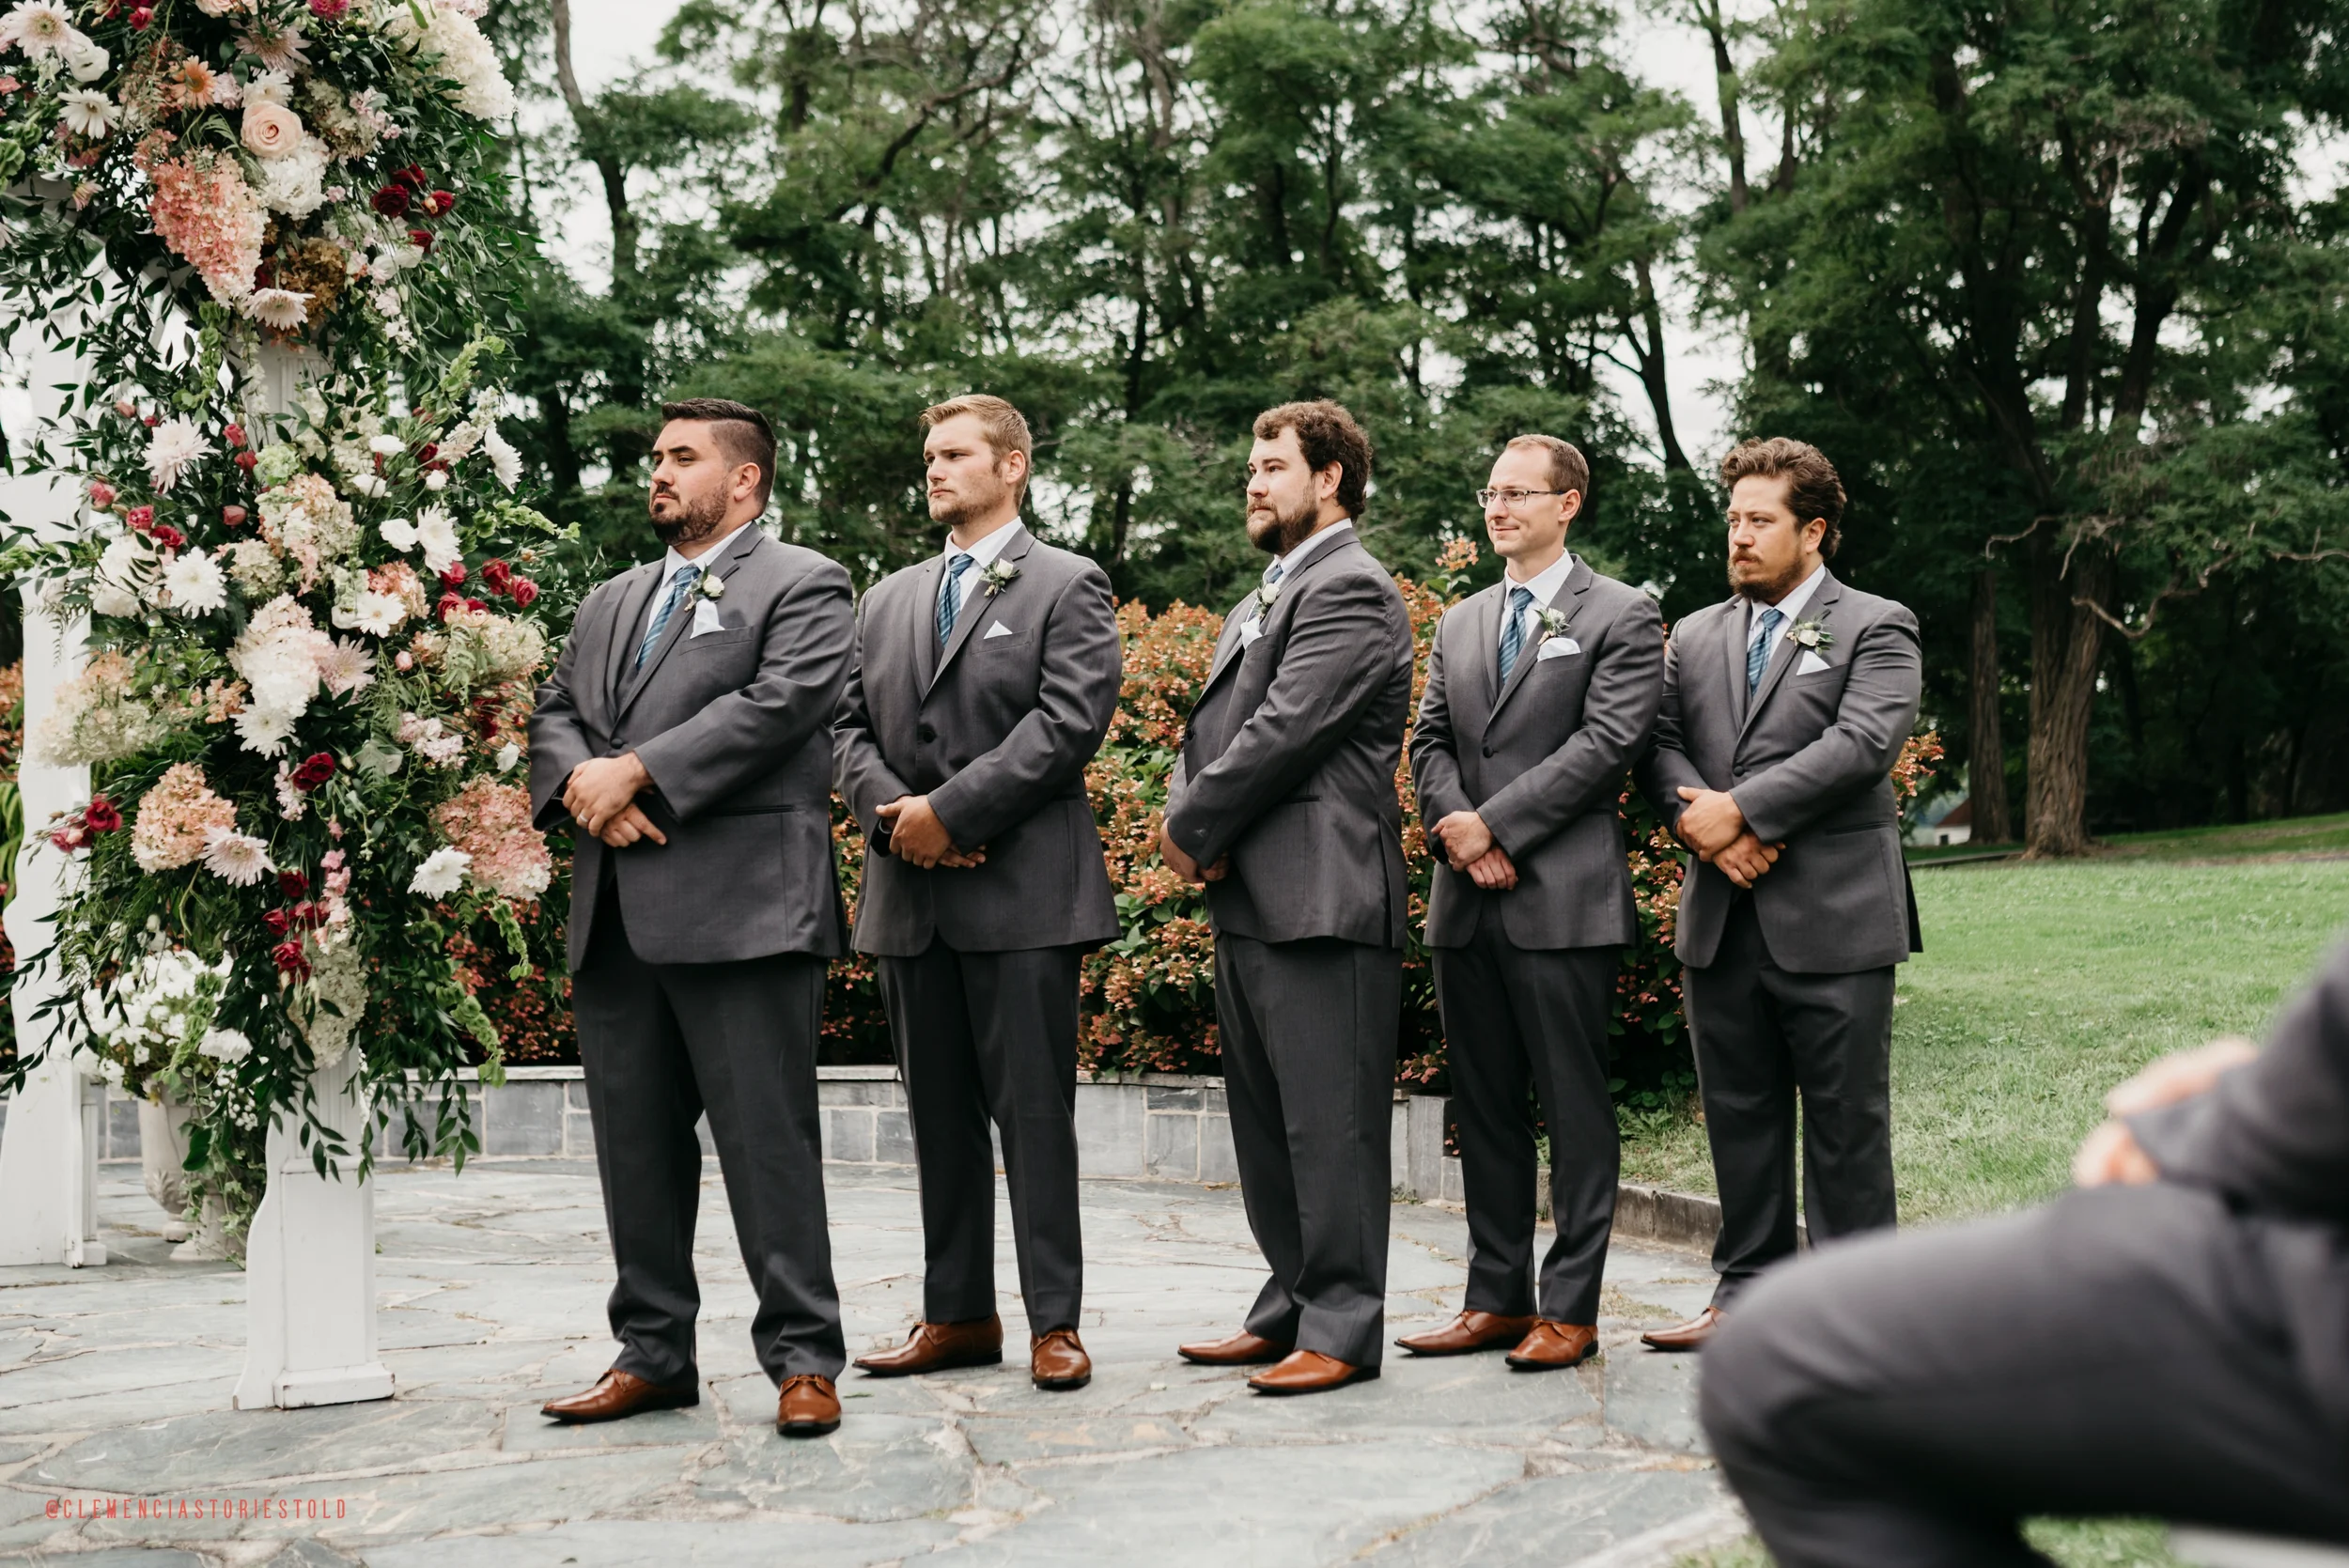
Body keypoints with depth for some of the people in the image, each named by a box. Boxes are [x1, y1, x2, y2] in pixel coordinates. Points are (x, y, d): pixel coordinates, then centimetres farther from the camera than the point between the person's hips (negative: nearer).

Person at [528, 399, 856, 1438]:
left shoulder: (803, 587, 3)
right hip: (615, 912, 7)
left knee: (767, 1135, -5)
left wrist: (637, 770, -14)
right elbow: (553, 715, 17)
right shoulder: (610, 603, 25)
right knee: (633, 1142, 10)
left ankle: (803, 1359, 2)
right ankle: (654, 1353, 20)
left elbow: (776, 705, -12)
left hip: (738, 906, -7)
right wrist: (581, 780, -5)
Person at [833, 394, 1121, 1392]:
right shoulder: (889, 599, 20)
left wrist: (951, 811, -15)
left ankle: (1054, 1321, 3)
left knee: (1034, 1110, -4)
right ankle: (958, 1315, 18)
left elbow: (1069, 720, -11)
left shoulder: (1067, 587, 2)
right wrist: (892, 813, -6)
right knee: (938, 1115, 10)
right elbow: (851, 726, 14)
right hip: (909, 893, 6)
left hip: (1021, 892, -6)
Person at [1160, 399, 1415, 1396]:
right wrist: (1190, 819, -1)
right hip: (1248, 901, 10)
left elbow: (1283, 732, -17)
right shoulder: (1263, 600, 23)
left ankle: (1341, 1330, 1)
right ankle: (1289, 1310, 24)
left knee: (1329, 1121, -5)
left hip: (1320, 899, -10)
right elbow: (1213, 726, 19)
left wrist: (1193, 830, -9)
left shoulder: (1350, 591, -9)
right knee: (1265, 1124, 15)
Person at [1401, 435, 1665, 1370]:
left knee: (1576, 1108, -1)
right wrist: (1457, 833, -6)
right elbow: (1430, 743, 13)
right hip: (1467, 905, 6)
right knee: (1485, 1108, 10)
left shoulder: (1621, 616, 0)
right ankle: (1497, 1298, 18)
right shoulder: (1460, 623, 19)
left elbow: (1608, 742, -10)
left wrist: (1496, 823, -13)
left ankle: (1569, 1309, 4)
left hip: (1564, 898, -6)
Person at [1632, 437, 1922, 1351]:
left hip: (1833, 921, -5)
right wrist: (1702, 820, -12)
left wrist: (1740, 809, -17)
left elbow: (1862, 742, -13)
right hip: (1721, 922, 5)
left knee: (1846, 1121, 1)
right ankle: (1748, 1291, 21)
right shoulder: (1695, 638, 17)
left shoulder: (1875, 628, 2)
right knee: (1738, 1115, 11)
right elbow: (1660, 750, 8)